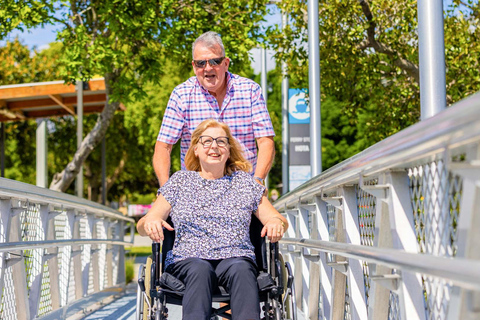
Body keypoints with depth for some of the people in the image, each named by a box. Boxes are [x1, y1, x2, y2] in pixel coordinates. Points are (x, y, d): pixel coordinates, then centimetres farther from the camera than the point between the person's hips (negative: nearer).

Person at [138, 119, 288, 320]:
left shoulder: (244, 182, 21)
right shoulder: (180, 181, 19)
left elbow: (277, 220, 17)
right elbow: (142, 226, 14)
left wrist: (276, 222, -9)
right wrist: (150, 222, -12)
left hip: (235, 258, 1)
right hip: (187, 260, 0)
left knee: (241, 270, -35)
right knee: (200, 270, -36)